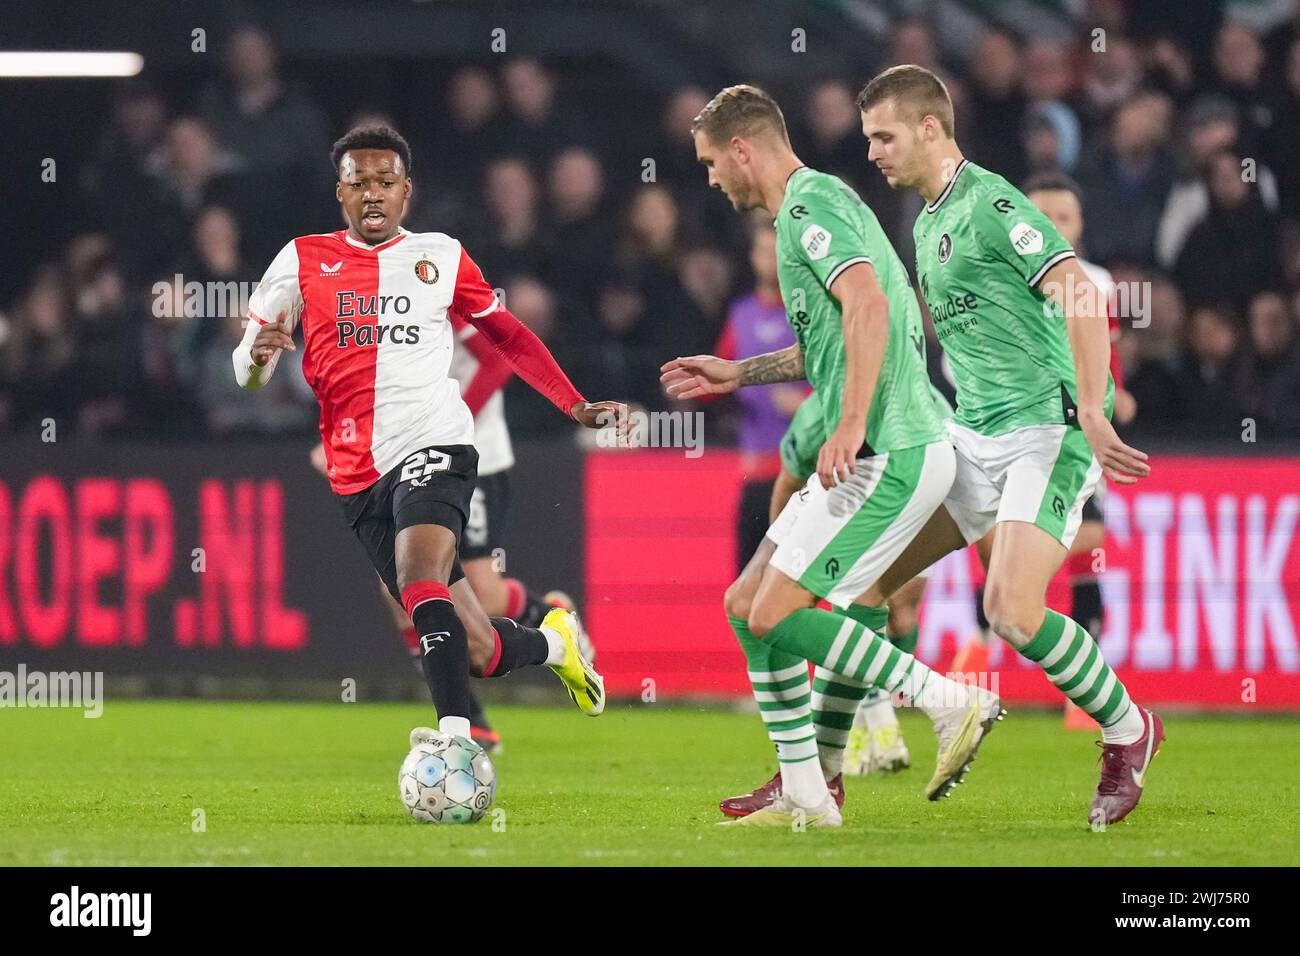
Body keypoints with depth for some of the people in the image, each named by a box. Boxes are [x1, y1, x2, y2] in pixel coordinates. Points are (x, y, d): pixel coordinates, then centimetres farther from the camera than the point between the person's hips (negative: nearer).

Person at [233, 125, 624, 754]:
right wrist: (259, 354, -15)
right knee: (475, 652, -1)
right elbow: (246, 374, 10)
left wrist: (576, 407, 16)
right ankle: (553, 642, 30)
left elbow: (507, 334, 24)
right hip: (358, 477, 2)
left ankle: (455, 732, -42)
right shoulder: (303, 261, 11)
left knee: (419, 579, -33)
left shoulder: (441, 256, 12)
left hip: (432, 443, -2)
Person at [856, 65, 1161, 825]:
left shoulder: (991, 205, -13)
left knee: (1011, 611, -22)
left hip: (1046, 433, -9)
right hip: (974, 437, 9)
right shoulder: (928, 223, 17)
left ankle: (1127, 729, 2)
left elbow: (1082, 298, -22)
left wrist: (1091, 414, -30)